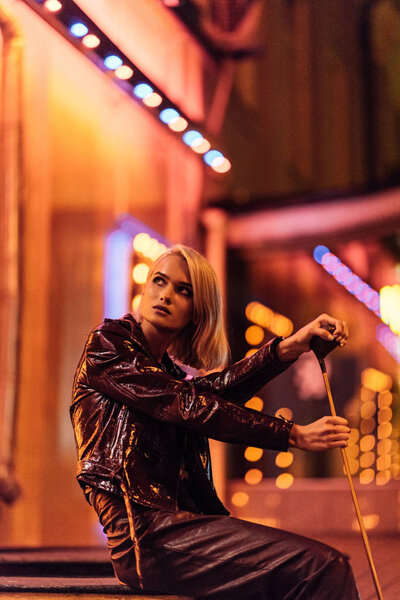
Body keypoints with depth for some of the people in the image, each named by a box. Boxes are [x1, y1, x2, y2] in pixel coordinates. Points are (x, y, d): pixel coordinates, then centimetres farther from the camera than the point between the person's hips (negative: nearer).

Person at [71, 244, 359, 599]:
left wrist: (291, 347, -15)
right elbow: (190, 407, -10)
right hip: (146, 533, -8)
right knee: (322, 570, -19)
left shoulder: (167, 371, 22)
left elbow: (214, 389, -1)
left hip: (179, 522, 8)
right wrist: (293, 436, -12)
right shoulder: (107, 345, 0)